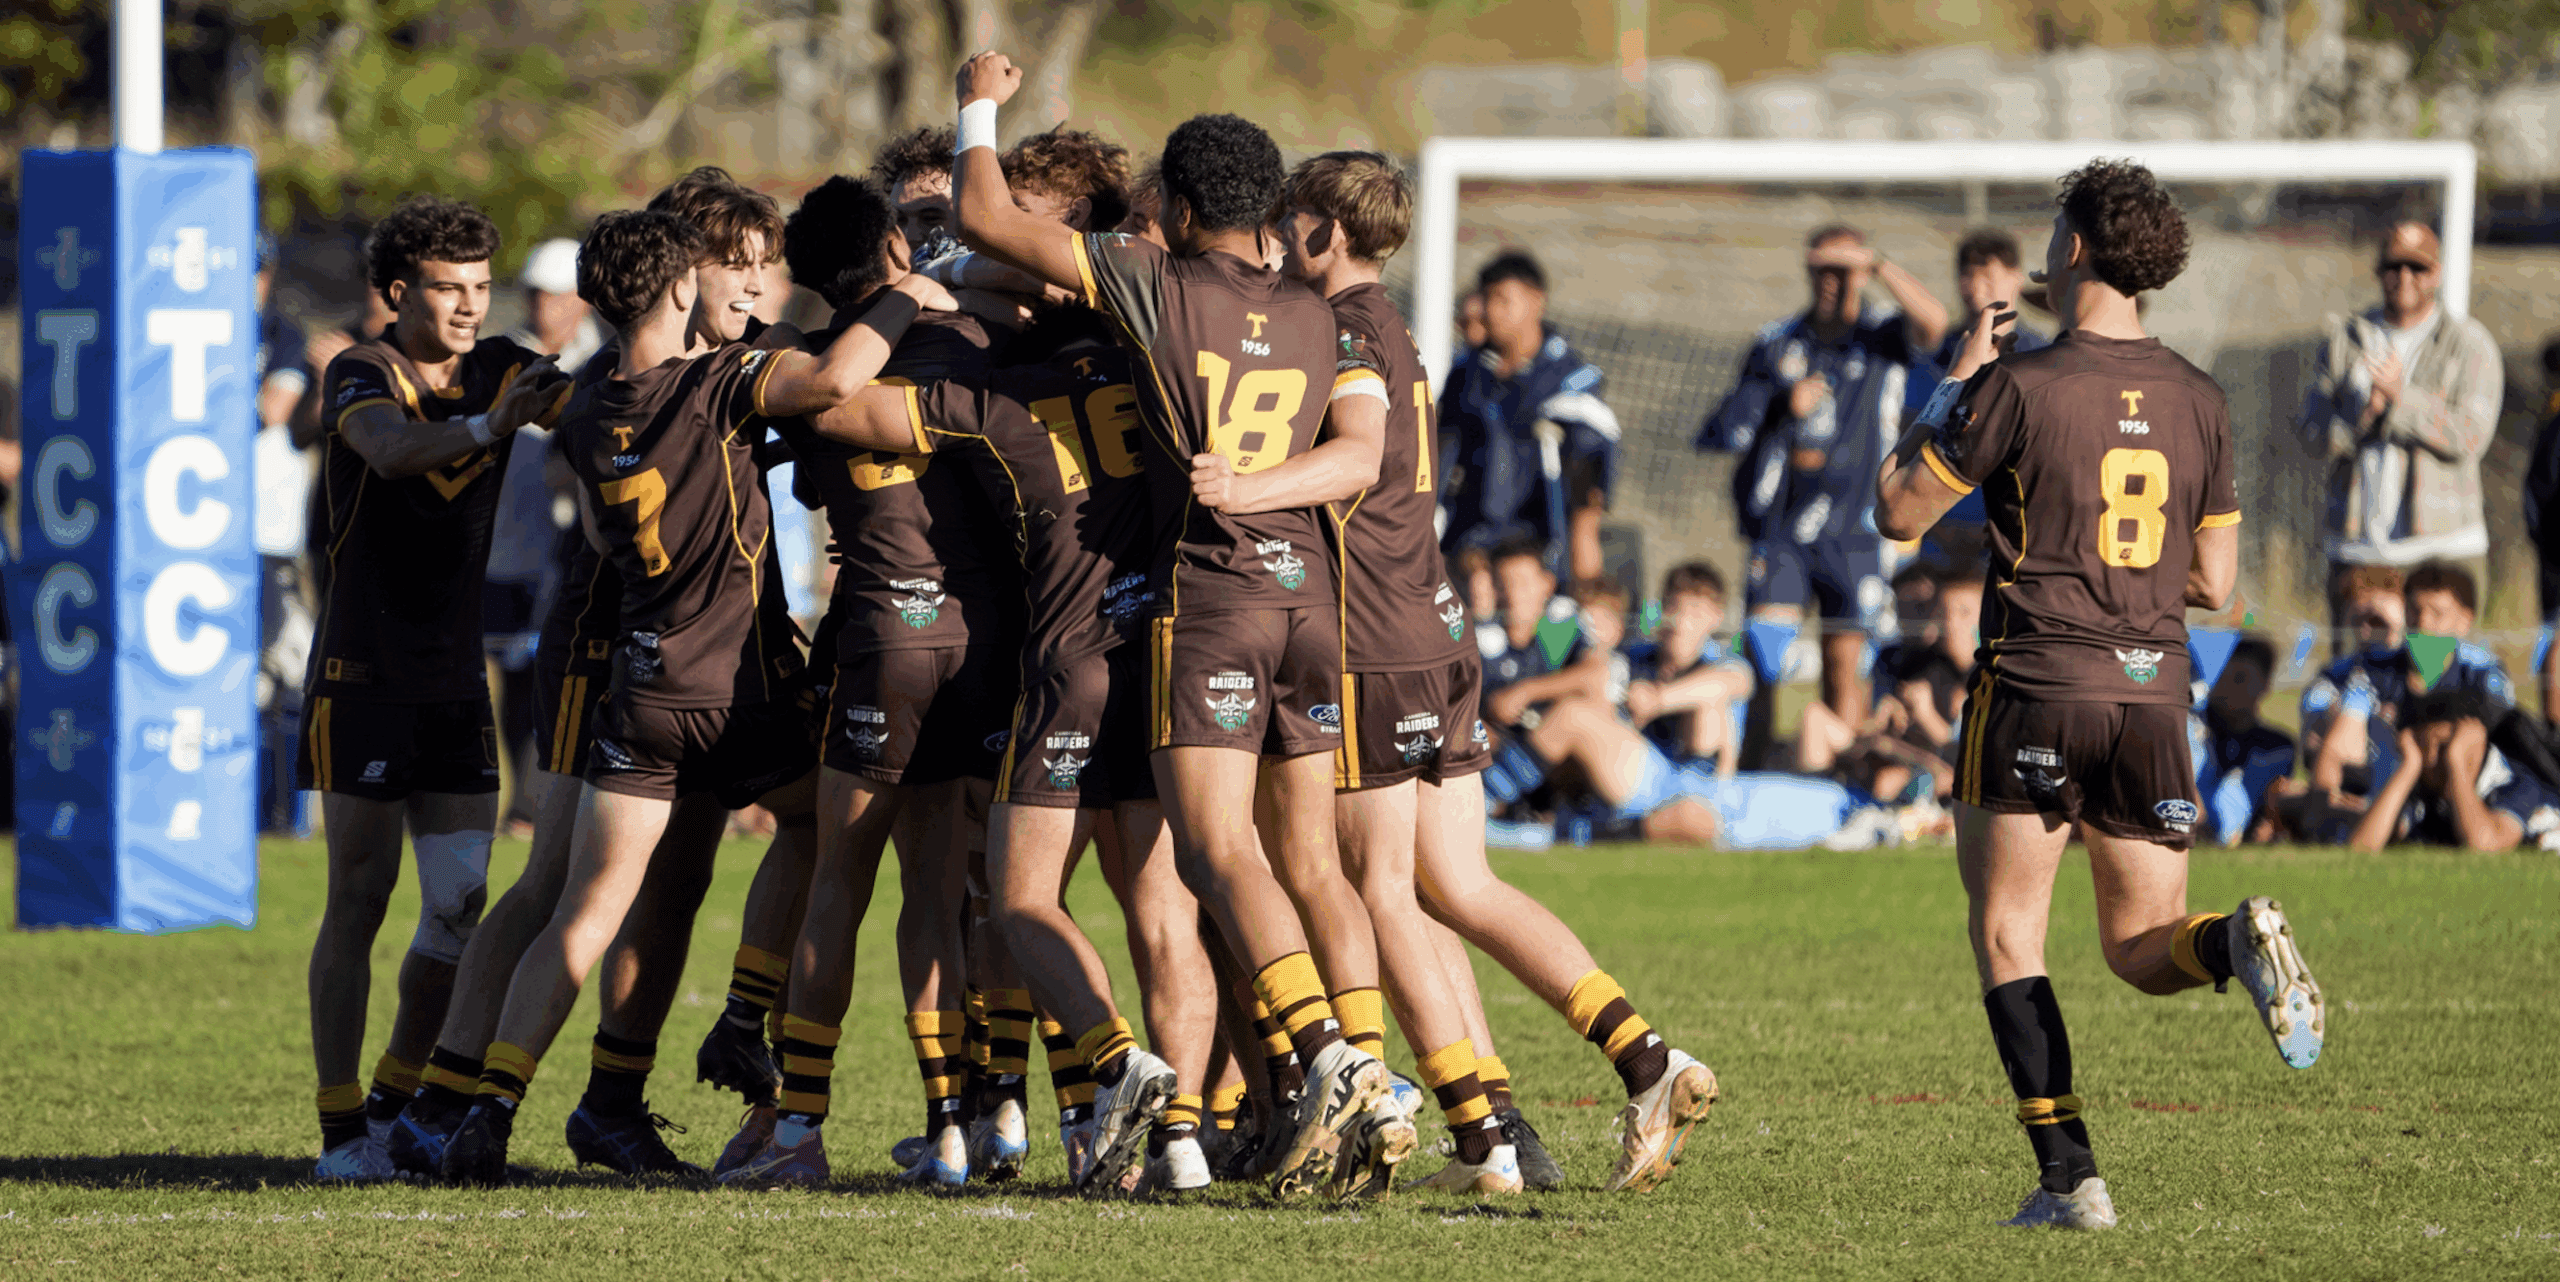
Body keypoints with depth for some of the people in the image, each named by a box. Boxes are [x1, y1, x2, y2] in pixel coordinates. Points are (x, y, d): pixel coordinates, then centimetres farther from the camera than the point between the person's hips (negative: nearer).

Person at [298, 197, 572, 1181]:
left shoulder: (502, 372, 5)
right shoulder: (359, 376, -9)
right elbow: (390, 448, -30)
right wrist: (484, 430, -46)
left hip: (455, 682, 4)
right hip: (362, 679, -4)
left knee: (460, 904, -1)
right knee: (359, 901, -5)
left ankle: (399, 1102, 14)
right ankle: (341, 1127, -1)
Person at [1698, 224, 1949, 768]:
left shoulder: (1881, 341, 3)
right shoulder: (1776, 346, 10)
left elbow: (1932, 321, -20)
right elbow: (1721, 432, 10)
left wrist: (1878, 265, -26)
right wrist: (1782, 407, -7)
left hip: (1852, 531, -2)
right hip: (1780, 529, 2)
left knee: (1843, 664, 1)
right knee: (1762, 661, -6)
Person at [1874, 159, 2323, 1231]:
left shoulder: (2021, 387, -9)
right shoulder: (2196, 402, 7)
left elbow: (1897, 510, -3)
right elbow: (2214, 580, 11)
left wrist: (1951, 388, 8)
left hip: (2035, 687, -4)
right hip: (2154, 693, 4)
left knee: (2007, 934, 7)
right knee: (2141, 949, 12)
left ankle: (2068, 1177, -4)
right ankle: (2241, 942, -23)